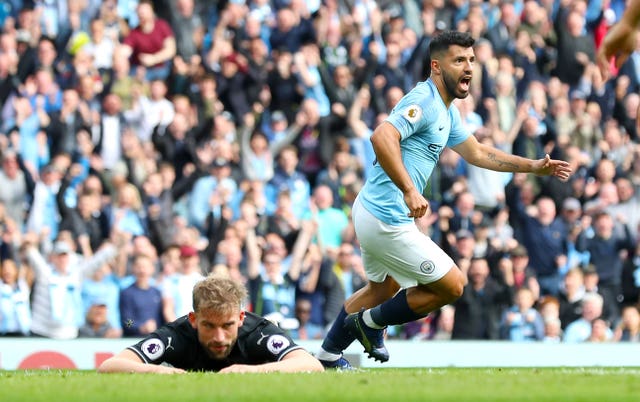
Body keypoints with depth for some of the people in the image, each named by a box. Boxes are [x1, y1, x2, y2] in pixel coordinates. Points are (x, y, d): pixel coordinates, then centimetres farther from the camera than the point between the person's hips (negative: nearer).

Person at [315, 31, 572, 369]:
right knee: (453, 285, -1)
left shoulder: (447, 112, 14)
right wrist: (409, 190, -40)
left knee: (383, 288, 31)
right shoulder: (424, 101, -18)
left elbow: (477, 153, 27)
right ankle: (372, 323, 11)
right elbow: (382, 137, -34)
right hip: (388, 219, -11)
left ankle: (329, 353, 40)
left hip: (370, 211, 11)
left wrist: (535, 167, 24)